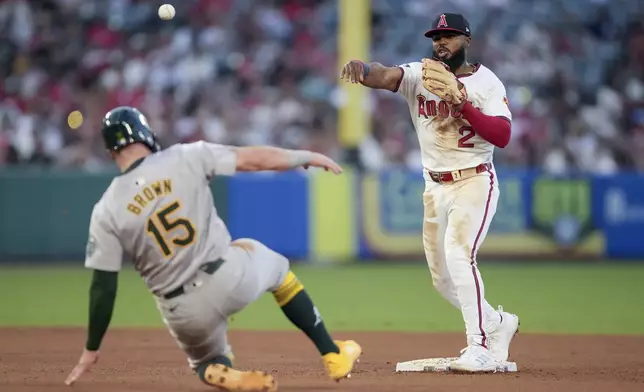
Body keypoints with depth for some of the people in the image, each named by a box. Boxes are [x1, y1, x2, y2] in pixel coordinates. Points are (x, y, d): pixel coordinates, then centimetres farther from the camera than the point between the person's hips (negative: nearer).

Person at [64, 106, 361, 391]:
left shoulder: (106, 212, -6)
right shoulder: (185, 159, -7)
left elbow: (103, 288, -5)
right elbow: (256, 159, -4)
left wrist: (91, 349, 4)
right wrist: (307, 157, 12)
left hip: (185, 315, 1)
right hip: (230, 279, 0)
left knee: (208, 362, 31)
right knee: (273, 264, 34)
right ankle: (333, 355, 29)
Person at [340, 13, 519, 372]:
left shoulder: (486, 83, -6)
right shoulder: (420, 76, 0)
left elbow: (502, 137, -18)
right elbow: (385, 76, -21)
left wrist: (462, 105, -26)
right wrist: (361, 70, -43)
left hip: (474, 183, -5)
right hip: (435, 187, 5)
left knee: (459, 255, -24)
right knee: (443, 277, 11)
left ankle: (481, 349, -22)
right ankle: (498, 323, 34)